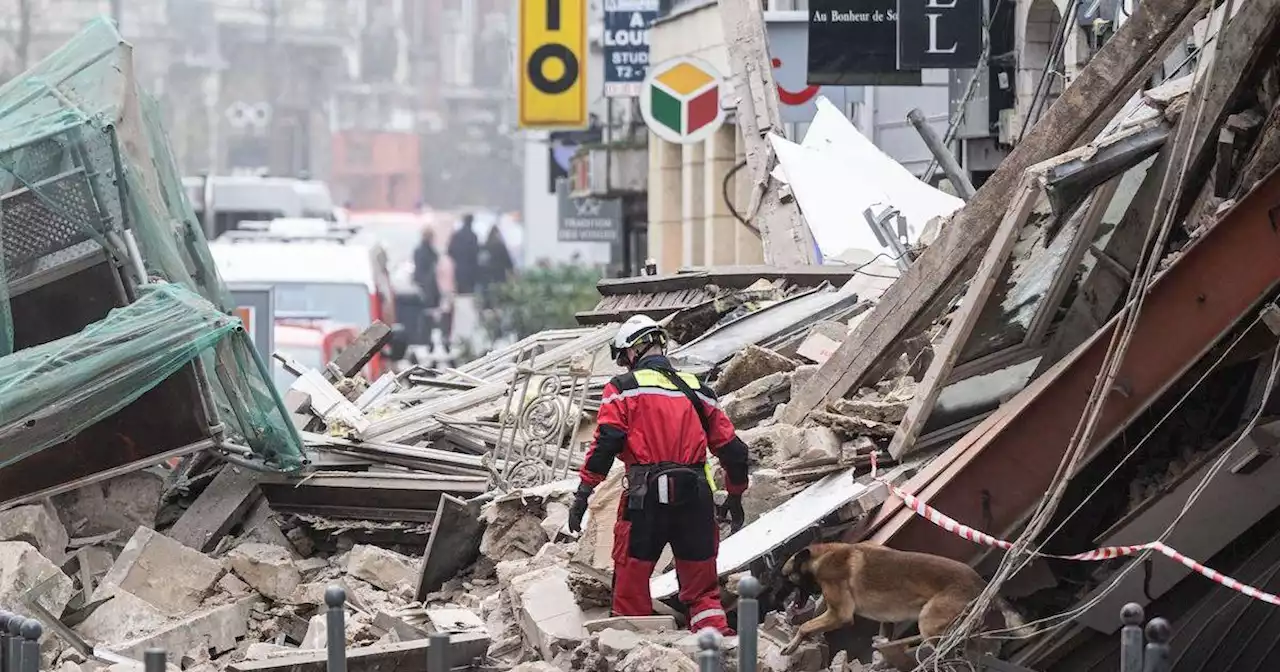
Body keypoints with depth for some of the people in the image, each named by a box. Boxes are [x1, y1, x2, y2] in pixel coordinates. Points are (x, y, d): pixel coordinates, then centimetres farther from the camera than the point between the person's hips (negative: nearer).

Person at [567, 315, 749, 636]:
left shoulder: (623, 388, 3)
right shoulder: (696, 390, 16)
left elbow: (606, 443, -9)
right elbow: (732, 448, 17)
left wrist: (583, 493, -7)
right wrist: (735, 496, 30)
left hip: (645, 495, -4)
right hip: (695, 497, 4)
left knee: (631, 578, 7)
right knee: (701, 587, 11)